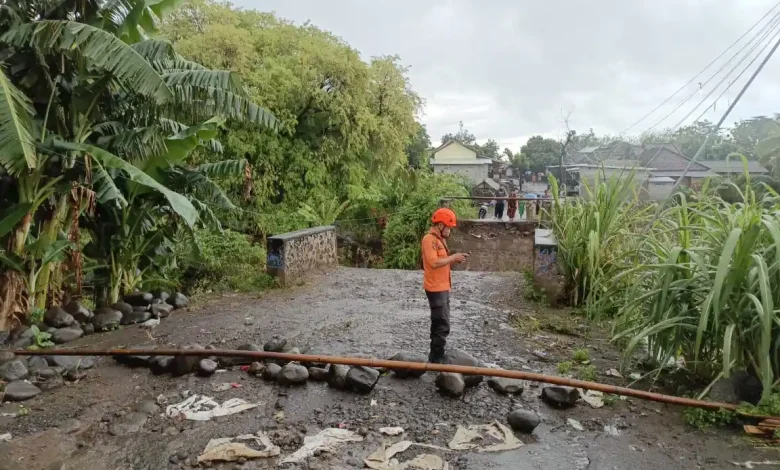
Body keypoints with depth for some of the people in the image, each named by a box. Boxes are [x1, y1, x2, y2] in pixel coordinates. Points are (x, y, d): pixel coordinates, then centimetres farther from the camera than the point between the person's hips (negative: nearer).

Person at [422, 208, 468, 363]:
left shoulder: (439, 239, 16)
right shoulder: (429, 239, -16)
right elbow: (434, 262, -26)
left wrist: (454, 259, 3)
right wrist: (453, 257, -18)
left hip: (442, 287, 10)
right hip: (435, 288, -10)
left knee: (439, 323, 17)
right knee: (442, 325, -9)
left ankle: (436, 356, 27)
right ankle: (437, 359, -3)